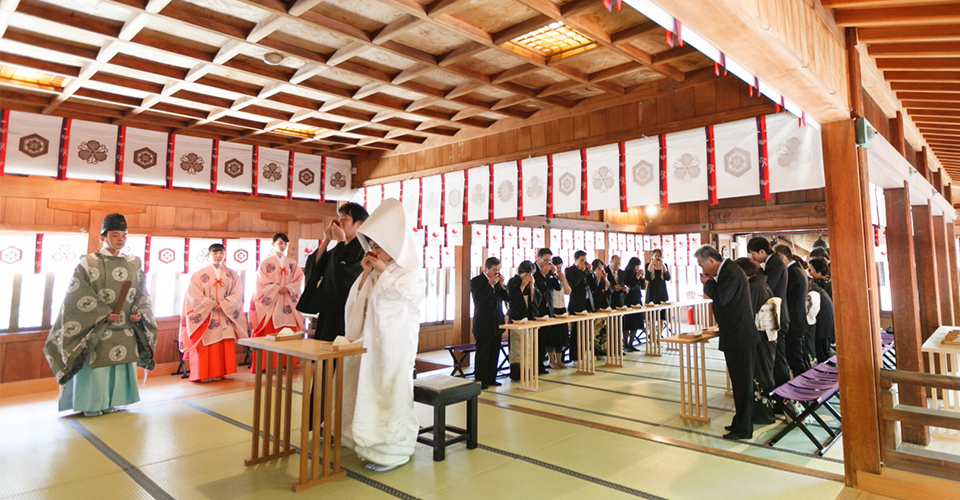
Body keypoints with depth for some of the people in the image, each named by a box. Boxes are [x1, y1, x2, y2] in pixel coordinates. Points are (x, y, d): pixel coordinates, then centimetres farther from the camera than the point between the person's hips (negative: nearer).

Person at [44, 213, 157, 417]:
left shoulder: (133, 264, 10)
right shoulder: (89, 263, -2)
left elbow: (142, 294, 12)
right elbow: (78, 296, -7)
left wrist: (139, 312, -6)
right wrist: (103, 314, -16)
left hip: (126, 331, 4)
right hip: (97, 331, -4)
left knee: (122, 367, 8)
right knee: (96, 368, -1)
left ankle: (111, 403, 22)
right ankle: (91, 405, 16)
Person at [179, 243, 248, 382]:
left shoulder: (232, 275, 6)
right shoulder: (199, 275, -1)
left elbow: (237, 294, 0)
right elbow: (193, 295, -8)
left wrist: (222, 305, -12)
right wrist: (211, 304, -13)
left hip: (225, 318, 3)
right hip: (205, 317, -2)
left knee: (225, 347, 2)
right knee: (206, 348, -2)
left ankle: (220, 372, 13)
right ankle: (205, 374, 9)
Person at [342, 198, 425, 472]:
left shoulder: (410, 268, -4)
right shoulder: (377, 271, 13)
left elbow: (402, 291, -21)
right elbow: (359, 300, 13)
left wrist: (383, 271, -11)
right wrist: (366, 274, 1)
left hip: (395, 341, -7)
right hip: (373, 339, 7)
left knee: (391, 391, -4)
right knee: (369, 387, 10)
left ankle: (394, 451, 6)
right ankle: (372, 442, 23)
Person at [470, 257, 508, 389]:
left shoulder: (498, 279, 8)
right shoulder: (476, 281, -7)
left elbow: (506, 297, 6)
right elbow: (478, 298, -20)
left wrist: (502, 284, -9)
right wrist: (490, 284, -21)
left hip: (496, 323, 6)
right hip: (483, 324, -6)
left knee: (494, 353, 10)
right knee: (482, 353, 0)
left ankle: (491, 379, 20)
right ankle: (480, 380, 8)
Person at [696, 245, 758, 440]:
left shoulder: (731, 272, -19)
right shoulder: (726, 270, 12)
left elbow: (721, 298, -26)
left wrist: (707, 283, -14)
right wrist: (710, 283, 4)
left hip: (739, 337, -11)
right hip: (734, 336, 11)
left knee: (742, 382, -2)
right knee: (739, 381, 18)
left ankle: (743, 428, 7)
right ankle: (742, 421, 30)